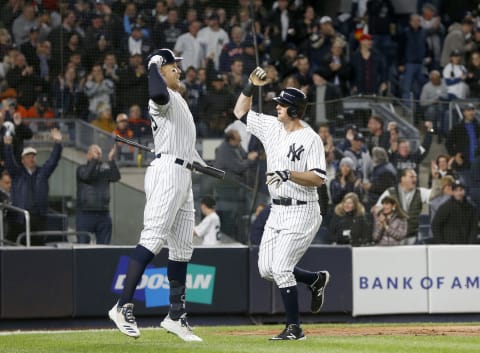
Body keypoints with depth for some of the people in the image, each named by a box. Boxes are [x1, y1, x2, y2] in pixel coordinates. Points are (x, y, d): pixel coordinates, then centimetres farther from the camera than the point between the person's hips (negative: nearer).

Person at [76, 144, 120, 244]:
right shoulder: (82, 168, 4)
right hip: (85, 214, -3)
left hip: (103, 215, 3)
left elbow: (116, 177, -8)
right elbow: (87, 176, -17)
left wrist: (111, 160, -18)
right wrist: (94, 160, -23)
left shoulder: (105, 169, 11)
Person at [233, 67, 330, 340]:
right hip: (277, 212, 8)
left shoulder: (311, 139, -13)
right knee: (266, 269, 7)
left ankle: (294, 328, -4)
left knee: (281, 268, -14)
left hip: (301, 212, -8)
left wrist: (288, 174, -29)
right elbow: (241, 112, 18)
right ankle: (317, 279, 30)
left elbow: (318, 178, -19)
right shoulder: (271, 127, 7)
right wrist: (252, 86, 6)